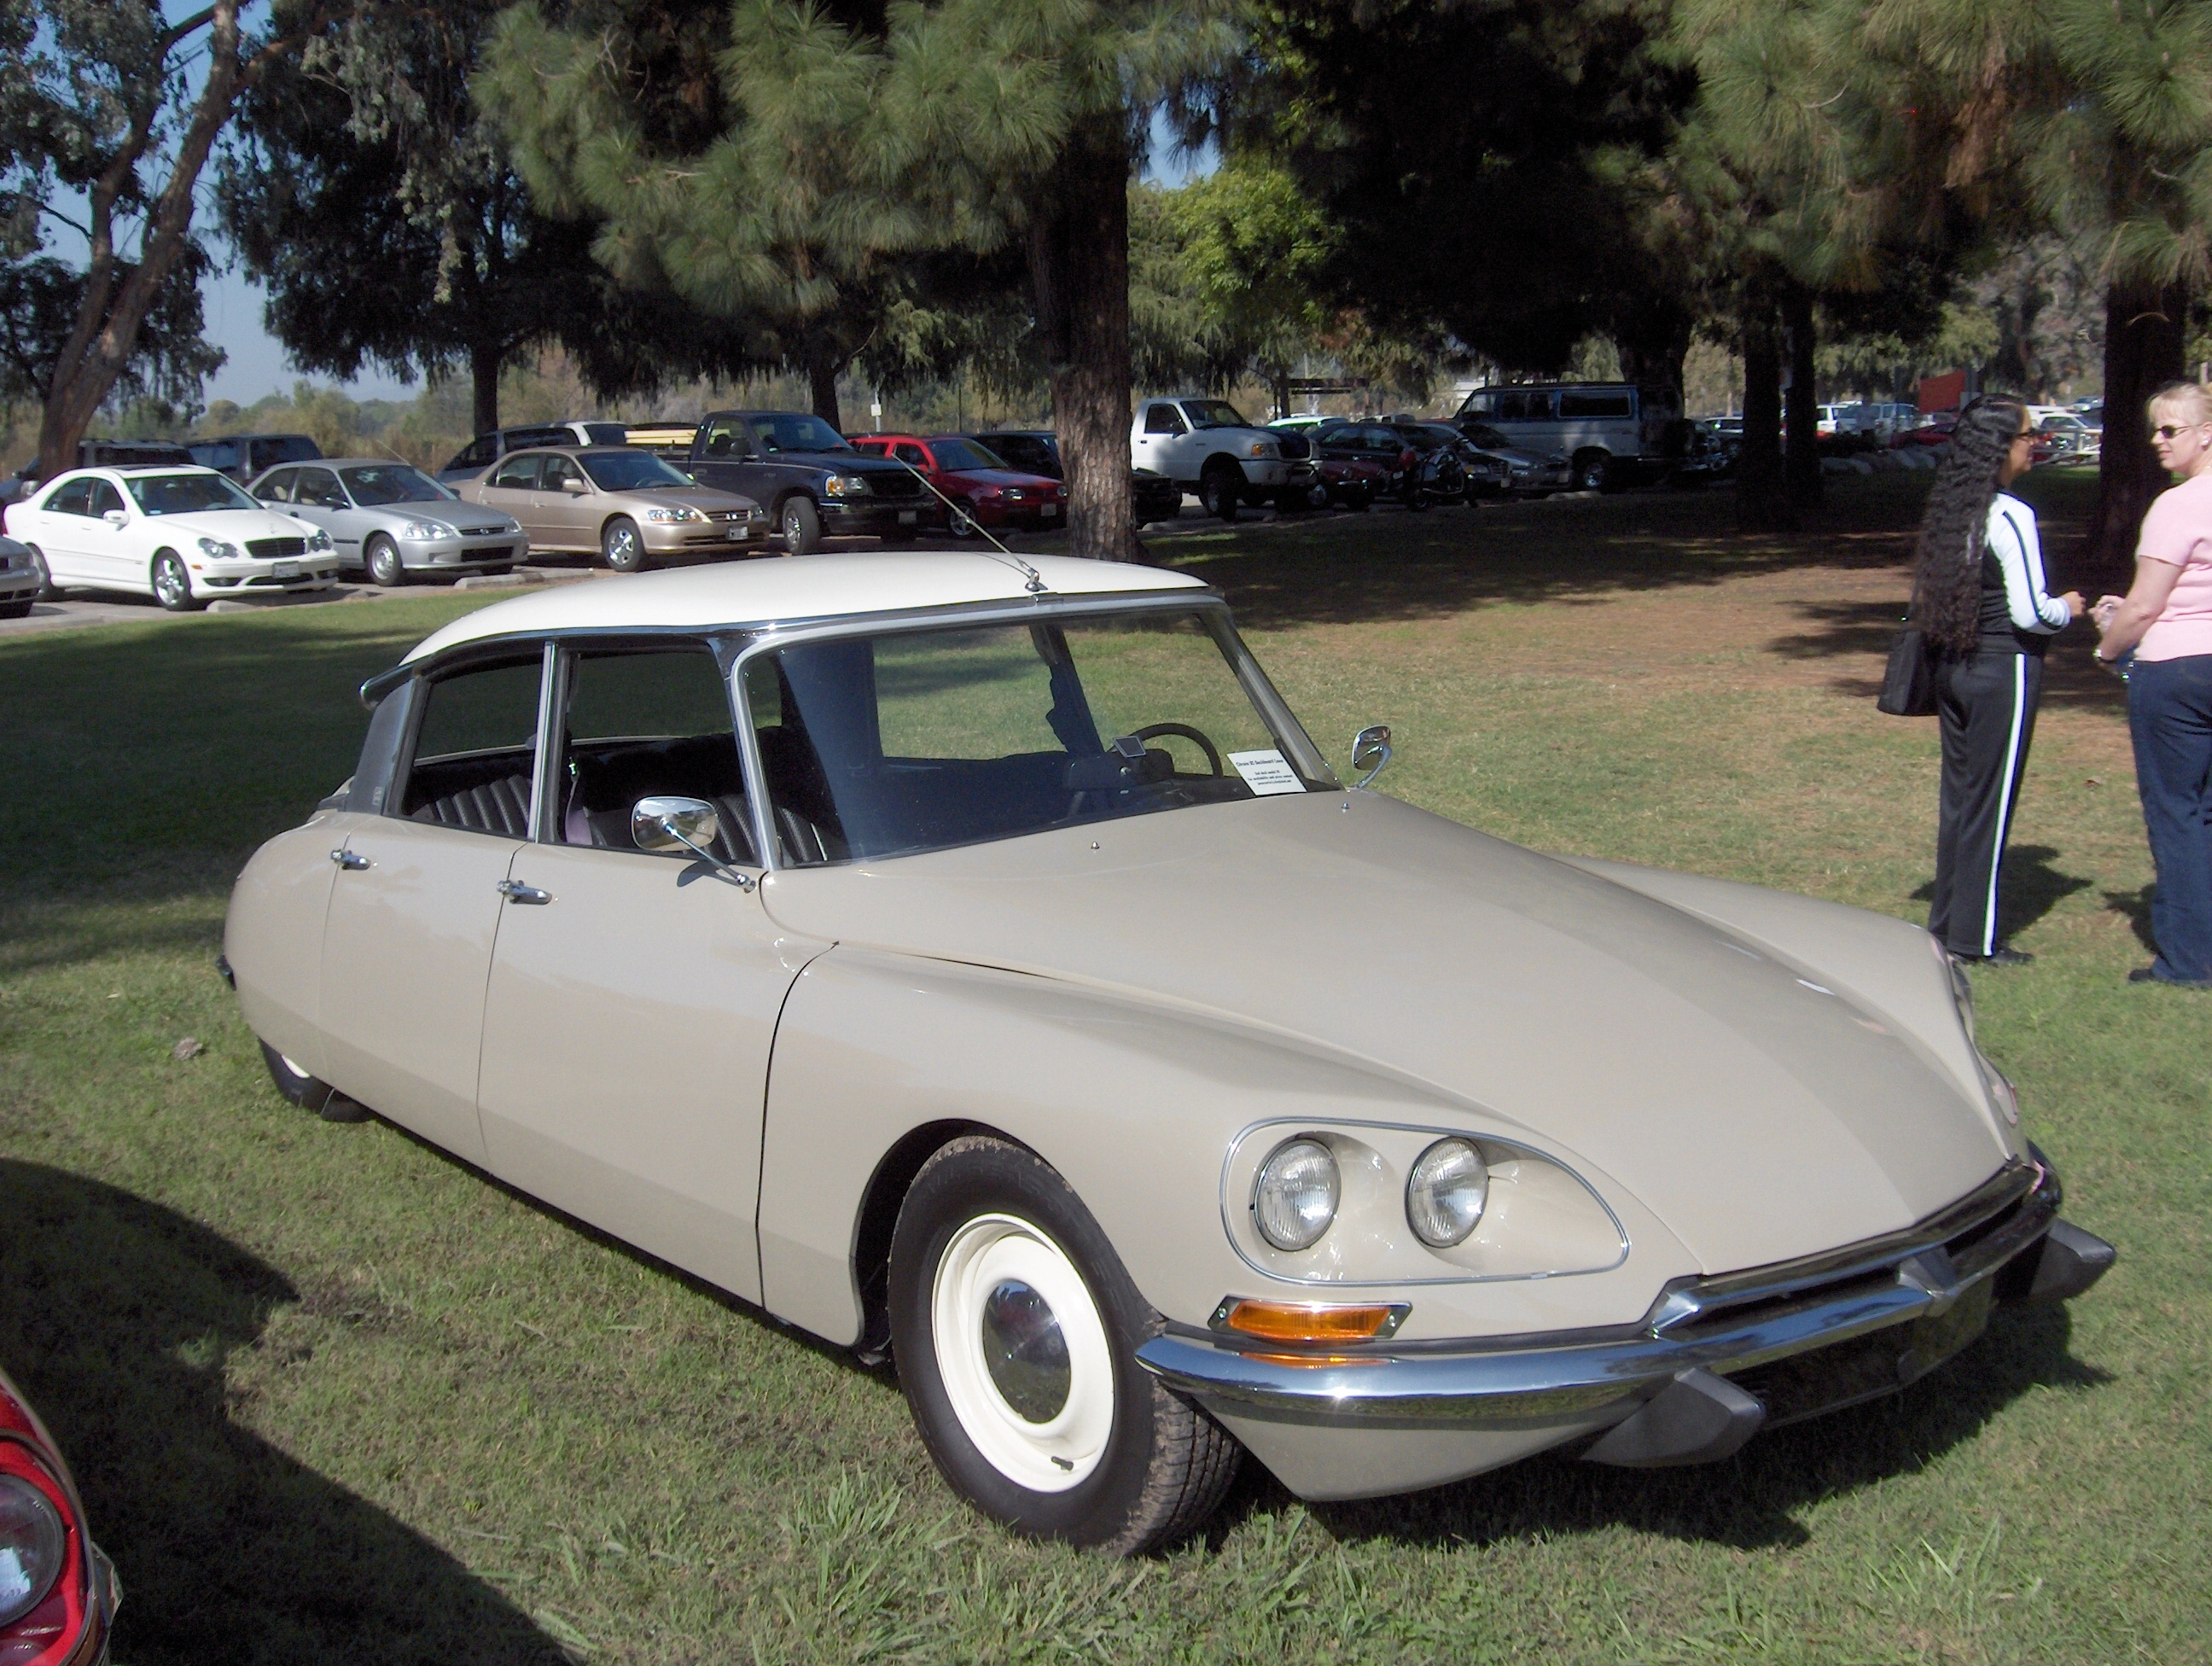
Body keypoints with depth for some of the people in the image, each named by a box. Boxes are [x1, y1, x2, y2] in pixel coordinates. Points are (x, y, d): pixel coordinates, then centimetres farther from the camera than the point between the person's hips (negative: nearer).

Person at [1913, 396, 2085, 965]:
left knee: (1958, 792, 15)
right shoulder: (2011, 517, -17)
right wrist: (2068, 608, 3)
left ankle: (1947, 921, 23)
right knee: (1991, 800, 1)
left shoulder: (1950, 510, 6)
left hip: (1952, 665, 7)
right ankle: (1976, 938, 8)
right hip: (2003, 669, -7)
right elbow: (2030, 614, -19)